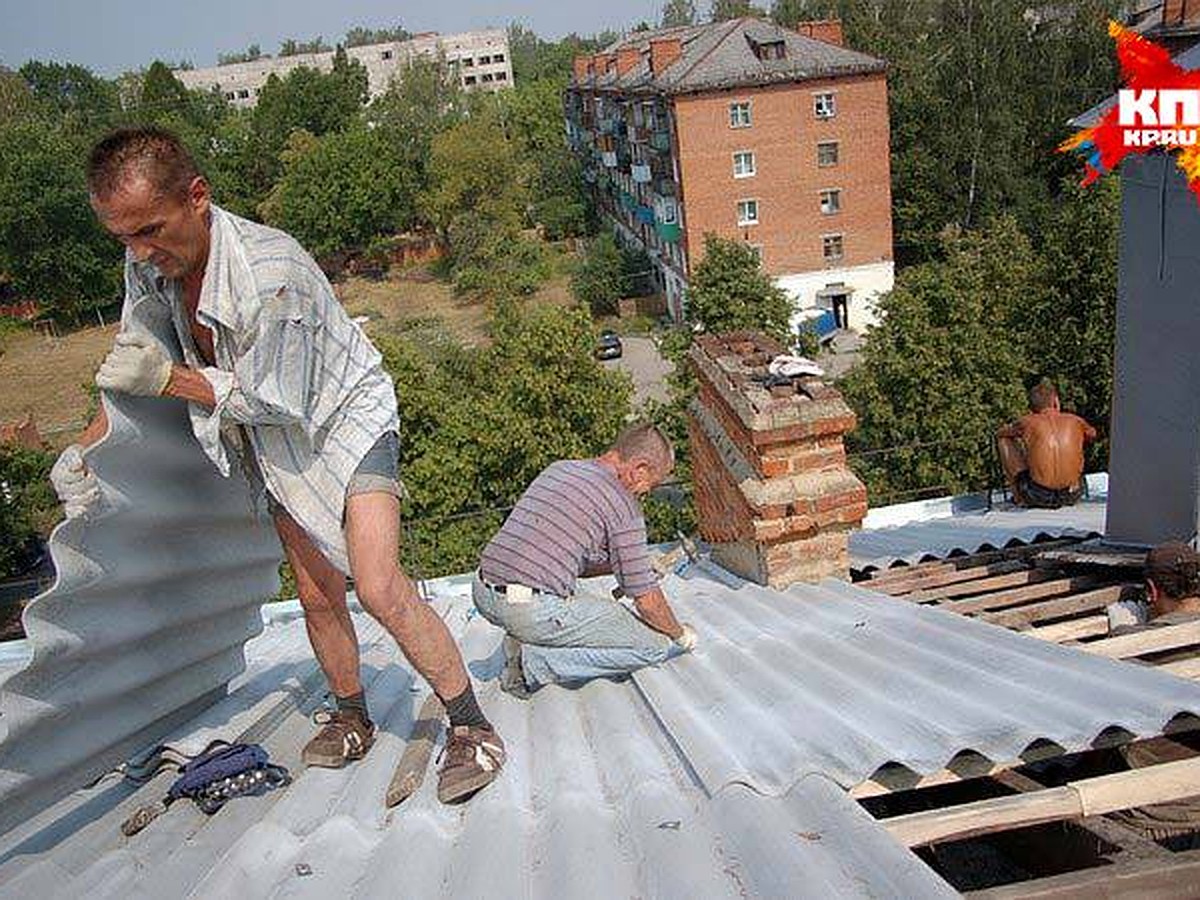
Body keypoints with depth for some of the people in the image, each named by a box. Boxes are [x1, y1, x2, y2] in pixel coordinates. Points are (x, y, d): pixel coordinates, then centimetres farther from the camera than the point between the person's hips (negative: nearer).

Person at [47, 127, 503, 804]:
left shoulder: (272, 271, -33)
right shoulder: (149, 266, -9)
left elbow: (281, 403, -25)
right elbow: (139, 369, 6)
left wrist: (174, 381, -27)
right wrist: (83, 449, -3)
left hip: (346, 418, -7)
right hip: (275, 445, 7)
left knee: (379, 588, -17)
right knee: (318, 596, 10)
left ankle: (472, 728, -3)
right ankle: (352, 718, 31)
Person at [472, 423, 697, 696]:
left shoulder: (558, 468, 16)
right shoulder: (622, 504, -7)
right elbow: (646, 600, -2)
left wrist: (619, 564, 28)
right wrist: (680, 634, 17)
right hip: (536, 611, -8)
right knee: (654, 645, 1)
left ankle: (521, 642, 13)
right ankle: (536, 662, -4)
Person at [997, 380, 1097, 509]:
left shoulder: (1029, 422, -1)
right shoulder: (1075, 421, 6)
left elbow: (1000, 434, 19)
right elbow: (1092, 434, 31)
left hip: (1038, 497, -4)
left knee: (1005, 440, 13)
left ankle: (1020, 497, 15)